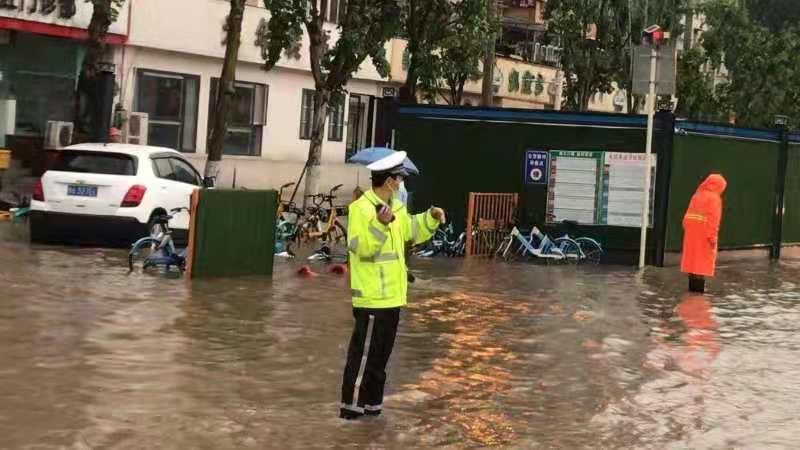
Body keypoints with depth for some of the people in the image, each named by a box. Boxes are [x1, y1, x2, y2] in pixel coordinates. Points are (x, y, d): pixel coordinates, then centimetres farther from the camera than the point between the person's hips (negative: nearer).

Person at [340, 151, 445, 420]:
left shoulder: (396, 207, 11)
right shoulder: (361, 208, -16)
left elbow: (411, 231, 25)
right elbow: (360, 248, -25)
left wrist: (431, 218, 9)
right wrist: (380, 224, -37)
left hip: (391, 296, 9)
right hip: (372, 298, -9)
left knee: (380, 357, 16)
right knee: (363, 356, -3)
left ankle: (372, 406, 26)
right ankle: (351, 409, 4)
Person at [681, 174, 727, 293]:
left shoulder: (697, 195, 15)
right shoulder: (714, 198, -9)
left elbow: (690, 213, 13)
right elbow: (713, 218, -15)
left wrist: (687, 228, 13)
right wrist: (713, 236, -16)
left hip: (692, 230, 7)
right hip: (705, 232, -7)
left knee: (692, 255, 10)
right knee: (703, 257, -2)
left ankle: (693, 283, 14)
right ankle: (699, 284, -4)